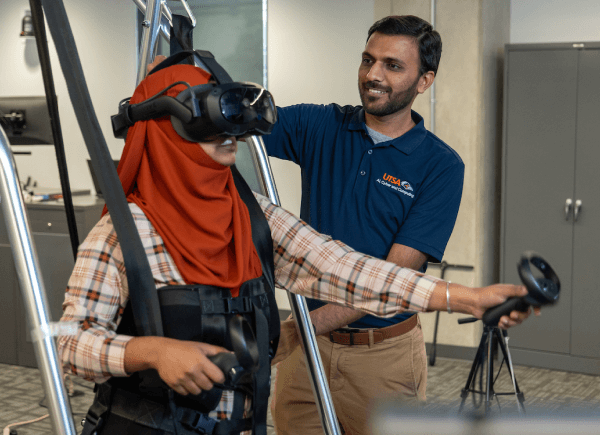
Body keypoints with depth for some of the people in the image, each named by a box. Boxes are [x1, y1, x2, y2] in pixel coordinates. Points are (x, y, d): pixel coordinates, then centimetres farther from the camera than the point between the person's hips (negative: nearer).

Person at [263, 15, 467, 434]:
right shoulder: (318, 127, 2)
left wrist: (308, 324, -25)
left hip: (385, 351, -2)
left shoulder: (441, 165, -9)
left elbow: (394, 273, -16)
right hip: (305, 346, 2)